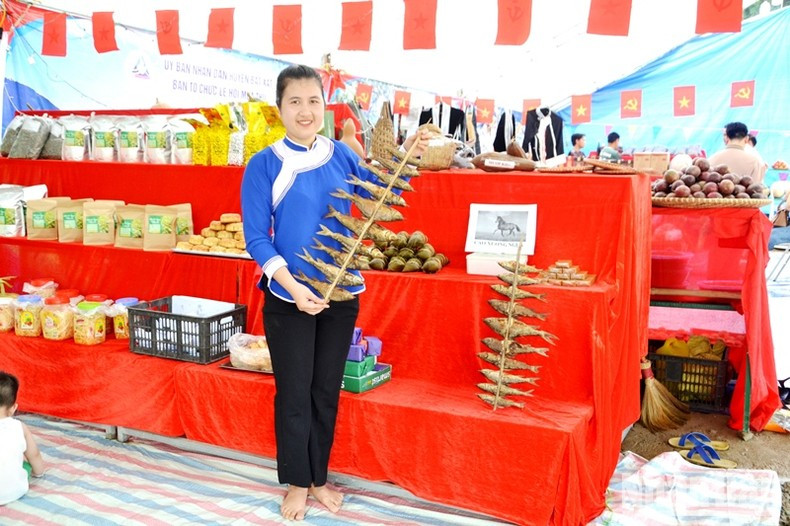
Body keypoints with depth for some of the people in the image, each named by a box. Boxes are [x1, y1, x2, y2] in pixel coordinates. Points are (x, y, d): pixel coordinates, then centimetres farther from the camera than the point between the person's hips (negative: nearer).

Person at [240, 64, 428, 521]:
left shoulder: (341, 155, 1)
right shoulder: (264, 164, -9)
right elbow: (256, 238, -10)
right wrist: (293, 287, -21)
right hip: (288, 299, -3)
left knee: (327, 392, 15)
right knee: (294, 394, 9)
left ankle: (319, 478, 33)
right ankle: (297, 483, 29)